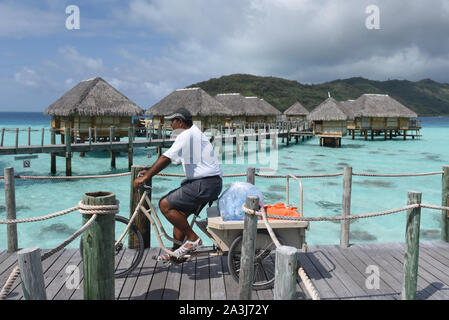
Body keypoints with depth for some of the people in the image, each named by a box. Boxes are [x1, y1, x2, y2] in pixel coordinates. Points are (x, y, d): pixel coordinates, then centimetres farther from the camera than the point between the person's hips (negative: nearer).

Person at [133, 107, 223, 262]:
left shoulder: (186, 135, -12)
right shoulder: (195, 133, 22)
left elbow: (165, 159, -18)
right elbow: (168, 159, 25)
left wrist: (145, 177, -12)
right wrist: (149, 171, 23)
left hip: (204, 184, -11)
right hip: (213, 183, 11)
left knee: (165, 204, -9)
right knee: (180, 212, 18)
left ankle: (193, 239, -5)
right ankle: (176, 252, 26)